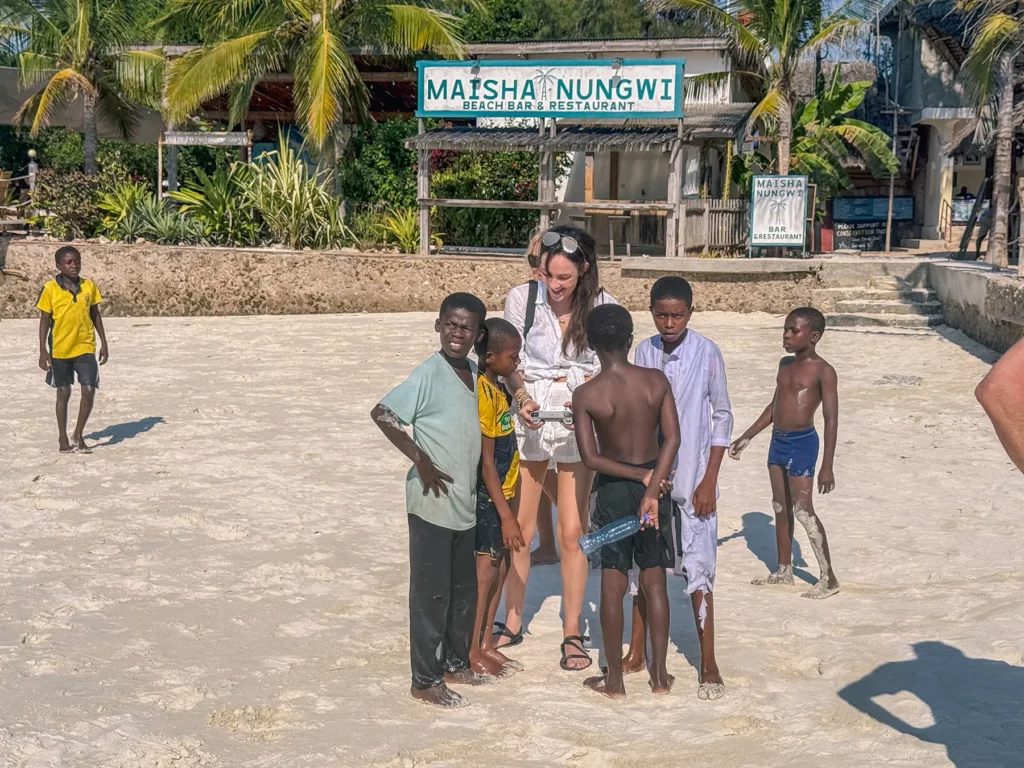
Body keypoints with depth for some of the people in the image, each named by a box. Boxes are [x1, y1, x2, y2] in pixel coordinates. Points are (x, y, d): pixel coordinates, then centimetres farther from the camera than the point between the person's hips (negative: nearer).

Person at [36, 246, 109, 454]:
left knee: (89, 390, -7)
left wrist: (104, 343, 9)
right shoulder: (50, 289, -5)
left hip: (86, 347, 2)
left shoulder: (89, 286, 3)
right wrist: (43, 351, -5)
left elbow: (96, 315, 11)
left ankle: (79, 434, 10)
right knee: (63, 393, 7)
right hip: (60, 349, -2)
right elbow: (45, 320, -1)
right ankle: (63, 439, 20)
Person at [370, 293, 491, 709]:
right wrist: (420, 460, -20)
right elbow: (381, 413, -19)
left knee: (466, 588, 18)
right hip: (432, 504, -8)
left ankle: (456, 662, 33)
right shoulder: (428, 374, -15)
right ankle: (425, 680, 9)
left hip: (467, 504, 8)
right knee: (431, 593, 0)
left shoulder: (477, 374, 7)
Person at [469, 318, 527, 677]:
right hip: (485, 497, -9)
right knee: (486, 568, -2)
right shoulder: (483, 395, -21)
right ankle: (472, 651, 8)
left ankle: (487, 643, 23)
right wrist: (506, 515, -21)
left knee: (499, 565, 13)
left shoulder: (497, 390, 9)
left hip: (499, 494, 9)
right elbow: (486, 461, -22)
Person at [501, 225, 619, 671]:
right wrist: (522, 398, -19)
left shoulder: (602, 307, -7)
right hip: (528, 417, 1)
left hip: (579, 421, -1)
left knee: (572, 532, 2)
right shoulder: (522, 300, -7)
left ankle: (572, 632, 15)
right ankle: (513, 621, 25)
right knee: (519, 527, 8)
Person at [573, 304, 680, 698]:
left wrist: (639, 475, -8)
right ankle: (660, 675, 17)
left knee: (613, 585, 5)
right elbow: (672, 438, -16)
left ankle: (614, 679, 12)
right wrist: (651, 488, -19)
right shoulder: (657, 381, -8)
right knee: (655, 582, 11)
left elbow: (590, 457, -16)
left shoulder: (585, 395, -13)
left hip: (613, 489, -2)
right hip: (654, 484, 2)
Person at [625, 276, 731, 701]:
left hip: (692, 482, -4)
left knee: (698, 569, -2)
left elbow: (722, 417, -4)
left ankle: (709, 665, 7)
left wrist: (709, 481, -8)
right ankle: (637, 653, 25)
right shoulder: (644, 351, 2)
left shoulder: (706, 352, -9)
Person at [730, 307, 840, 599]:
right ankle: (783, 571, 26)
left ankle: (829, 578, -2)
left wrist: (827, 466, -19)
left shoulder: (822, 371, -12)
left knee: (804, 511, -9)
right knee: (781, 508, 14)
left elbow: (831, 419, -15)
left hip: (802, 443, -8)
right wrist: (746, 438, 22)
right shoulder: (785, 364, 11)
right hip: (778, 441, 8)